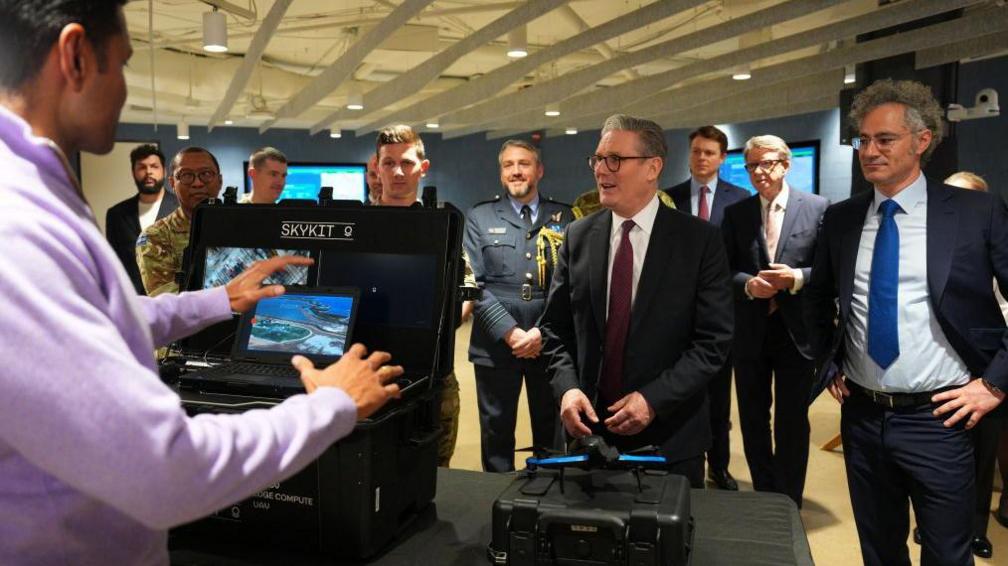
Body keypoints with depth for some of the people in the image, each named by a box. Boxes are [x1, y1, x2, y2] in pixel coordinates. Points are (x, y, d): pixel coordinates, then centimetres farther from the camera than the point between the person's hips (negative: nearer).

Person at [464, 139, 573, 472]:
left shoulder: (564, 218, 6)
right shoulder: (479, 218, 4)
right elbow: (474, 283, -4)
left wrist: (543, 332, -12)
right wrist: (510, 332, -13)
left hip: (550, 343, 1)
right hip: (496, 344, -1)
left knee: (551, 431, 11)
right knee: (496, 431, 9)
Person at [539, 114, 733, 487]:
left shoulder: (700, 240, -6)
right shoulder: (578, 236, 3)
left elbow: (714, 339, -9)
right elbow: (555, 328, 6)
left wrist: (654, 399, -18)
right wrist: (567, 387, -11)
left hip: (670, 436, -2)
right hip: (589, 427, 3)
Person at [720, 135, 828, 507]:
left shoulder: (818, 208, -2)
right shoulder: (735, 214, 5)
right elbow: (724, 270, 2)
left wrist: (797, 278, -21)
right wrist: (748, 284, -17)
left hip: (796, 330, -3)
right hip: (750, 330, 3)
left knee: (792, 421, 6)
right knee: (753, 419, 14)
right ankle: (764, 499, 32)